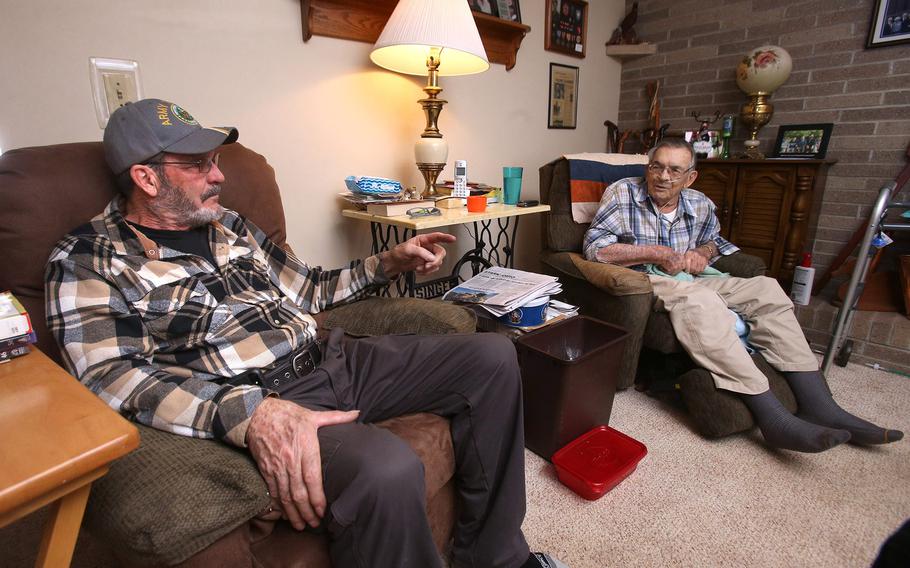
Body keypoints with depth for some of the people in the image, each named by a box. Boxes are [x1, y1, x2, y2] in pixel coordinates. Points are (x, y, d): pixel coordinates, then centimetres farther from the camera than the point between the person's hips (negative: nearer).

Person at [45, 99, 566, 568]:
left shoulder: (229, 226, 21)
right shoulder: (89, 261, 2)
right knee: (387, 470, -39)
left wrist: (392, 263, 16)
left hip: (334, 360, 8)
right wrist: (248, 413, -31)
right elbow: (113, 376, -14)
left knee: (493, 355, -2)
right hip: (252, 400, -7)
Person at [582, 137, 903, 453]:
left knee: (765, 288, -10)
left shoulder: (700, 205, 13)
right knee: (699, 299, -36)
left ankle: (817, 405, -11)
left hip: (691, 281, 7)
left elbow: (713, 239, 32)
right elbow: (595, 248, -14)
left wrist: (702, 252, 4)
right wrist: (656, 254, -18)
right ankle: (772, 415, -36)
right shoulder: (622, 194, -4)